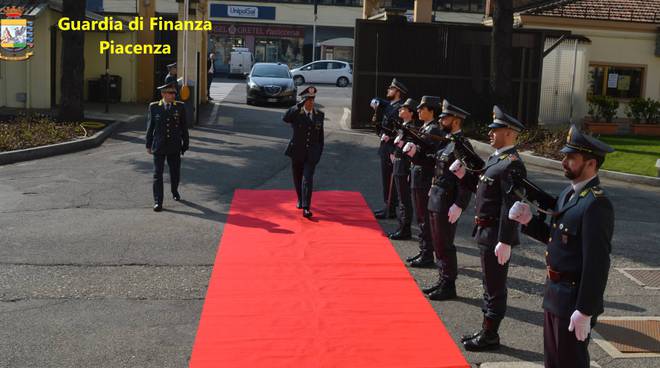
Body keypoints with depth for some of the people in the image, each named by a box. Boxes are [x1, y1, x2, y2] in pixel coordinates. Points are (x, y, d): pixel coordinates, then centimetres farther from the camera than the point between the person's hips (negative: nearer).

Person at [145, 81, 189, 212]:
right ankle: (158, 202, 2)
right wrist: (148, 145, 6)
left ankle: (175, 191, 42)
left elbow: (184, 127, 3)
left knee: (175, 172, 14)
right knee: (157, 174, -3)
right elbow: (150, 127, 4)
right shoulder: (154, 107, -2)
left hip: (174, 146, 1)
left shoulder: (180, 107, -1)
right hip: (158, 147, -1)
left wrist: (185, 144, 4)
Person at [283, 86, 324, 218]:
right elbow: (285, 119, -30)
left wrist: (320, 151, 10)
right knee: (298, 178, 15)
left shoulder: (319, 115, 3)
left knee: (308, 179, -12)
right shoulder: (296, 114, -7)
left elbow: (320, 135, 11)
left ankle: (306, 208, -15)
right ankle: (300, 199, 40)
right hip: (297, 152, 0)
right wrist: (299, 105, -34)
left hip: (312, 153, 0)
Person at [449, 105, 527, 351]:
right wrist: (462, 174, 1)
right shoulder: (496, 158, 11)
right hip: (486, 232, 10)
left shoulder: (512, 164, -20)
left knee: (495, 287, 3)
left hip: (496, 235, -10)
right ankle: (486, 330, 30)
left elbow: (510, 206, -23)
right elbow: (479, 186, 17)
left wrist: (505, 242, -25)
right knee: (490, 285, 18)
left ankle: (490, 337, 15)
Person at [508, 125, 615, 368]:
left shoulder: (596, 204, -23)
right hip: (555, 293, 9)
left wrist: (585, 312, -23)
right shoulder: (569, 193, 7)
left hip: (574, 300, -9)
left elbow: (597, 264, -24)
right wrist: (529, 221, -3)